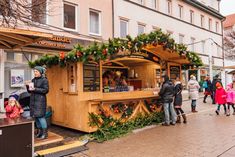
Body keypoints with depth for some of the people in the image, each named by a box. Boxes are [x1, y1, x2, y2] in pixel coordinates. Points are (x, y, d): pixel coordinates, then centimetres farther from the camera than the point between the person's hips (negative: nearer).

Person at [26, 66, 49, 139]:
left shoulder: (44, 80, -5)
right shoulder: (33, 80, 14)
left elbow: (46, 90, -14)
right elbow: (29, 91, 17)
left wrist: (35, 89, -19)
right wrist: (28, 86, -3)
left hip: (40, 100, -7)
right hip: (33, 100, 7)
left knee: (40, 116, -10)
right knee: (35, 116, 8)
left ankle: (45, 133, -1)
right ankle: (40, 131, 19)